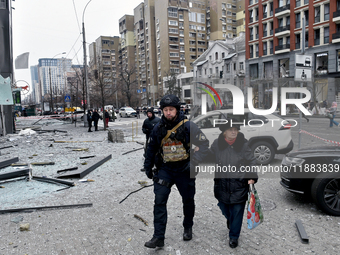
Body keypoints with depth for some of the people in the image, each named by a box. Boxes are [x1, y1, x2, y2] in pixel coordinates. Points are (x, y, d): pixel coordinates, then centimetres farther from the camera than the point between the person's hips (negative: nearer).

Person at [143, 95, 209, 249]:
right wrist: (148, 167, 15)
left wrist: (193, 162, -18)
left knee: (188, 201, 13)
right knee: (159, 200, -9)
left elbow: (204, 144, -9)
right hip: (165, 169, 2)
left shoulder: (188, 126, -12)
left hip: (184, 169, -2)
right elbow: (152, 148, 14)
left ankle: (188, 228, 40)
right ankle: (158, 237, 2)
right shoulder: (158, 128, 0)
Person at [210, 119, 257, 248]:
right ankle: (230, 219, 53)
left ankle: (234, 237, 26)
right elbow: (209, 158, 12)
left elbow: (251, 161, -1)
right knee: (224, 209, 18)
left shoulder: (243, 144, -8)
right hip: (222, 184, 2)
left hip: (239, 186, -2)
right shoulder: (217, 144, -5)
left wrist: (252, 177, -9)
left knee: (237, 212, 6)